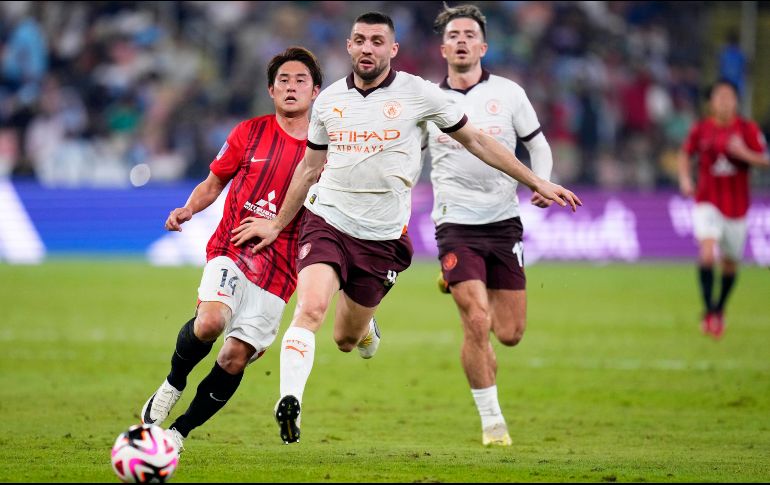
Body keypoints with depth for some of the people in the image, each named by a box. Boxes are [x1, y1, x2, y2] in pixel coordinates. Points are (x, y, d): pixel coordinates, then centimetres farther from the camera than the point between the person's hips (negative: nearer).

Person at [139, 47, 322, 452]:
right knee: (210, 322, -29)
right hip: (231, 251, -1)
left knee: (235, 358, -6)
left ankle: (180, 430, 12)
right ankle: (173, 382, 0)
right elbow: (214, 183, 15)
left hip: (279, 272, 1)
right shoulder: (250, 132, 6)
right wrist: (188, 209, -4)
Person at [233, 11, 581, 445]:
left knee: (347, 339, 7)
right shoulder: (329, 100, 5)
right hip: (327, 220, 1)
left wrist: (537, 183, 4)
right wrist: (277, 224, 20)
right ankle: (289, 402, -28)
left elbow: (475, 140, 4)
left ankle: (366, 325, 44)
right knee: (311, 308, -25)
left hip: (382, 238, -1)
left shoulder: (418, 93, -4)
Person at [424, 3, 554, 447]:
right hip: (456, 225, -1)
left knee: (510, 334, 1)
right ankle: (492, 420, -1)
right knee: (477, 325, -15)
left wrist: (542, 184, -6)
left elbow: (538, 145, 12)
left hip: (504, 222, 1)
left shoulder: (508, 93, 4)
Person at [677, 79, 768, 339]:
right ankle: (709, 311, -17)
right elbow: (685, 154, 14)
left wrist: (744, 153, -23)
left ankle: (720, 309, 34)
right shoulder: (701, 130, -2)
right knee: (707, 253, -23)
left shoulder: (748, 129, -4)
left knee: (730, 263, 11)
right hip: (707, 202, -1)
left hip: (736, 206, 1)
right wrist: (685, 179, -2)